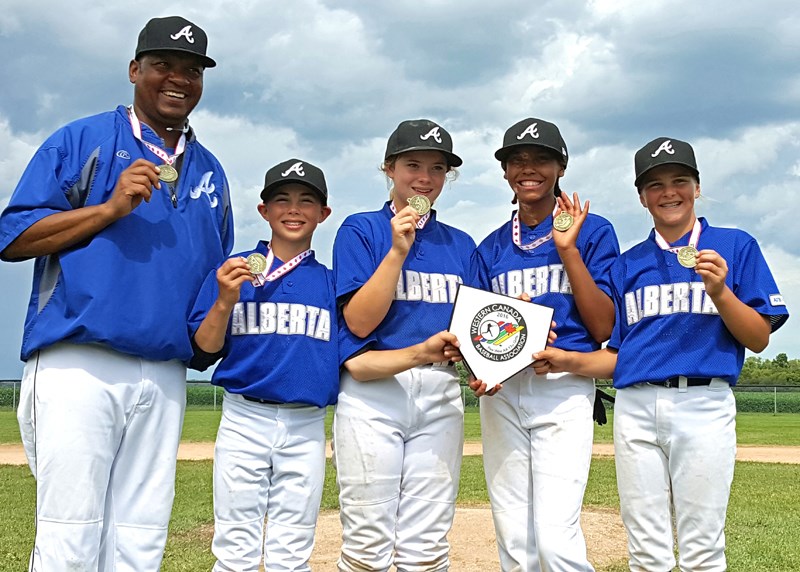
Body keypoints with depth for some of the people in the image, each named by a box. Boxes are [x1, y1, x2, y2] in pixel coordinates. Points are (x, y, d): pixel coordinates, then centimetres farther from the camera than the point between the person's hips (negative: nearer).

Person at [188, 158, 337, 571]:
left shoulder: (331, 281, 9)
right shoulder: (231, 272, 4)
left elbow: (345, 358, 9)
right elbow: (201, 354, 1)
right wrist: (225, 301, -14)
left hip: (307, 428, 2)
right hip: (244, 423, -1)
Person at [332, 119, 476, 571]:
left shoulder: (460, 244, 16)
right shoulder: (361, 230, 4)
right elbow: (359, 322, -7)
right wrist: (398, 250, -13)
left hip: (440, 394, 3)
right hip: (372, 394, -3)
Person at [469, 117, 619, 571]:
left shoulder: (592, 231, 3)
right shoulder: (491, 248, 15)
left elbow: (604, 328, -5)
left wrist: (567, 249, -11)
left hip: (564, 386, -4)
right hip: (501, 392, 4)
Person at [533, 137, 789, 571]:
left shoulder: (735, 246, 7)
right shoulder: (627, 265, 15)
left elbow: (759, 339, 1)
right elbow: (618, 355, 14)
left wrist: (719, 291, -14)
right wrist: (571, 361, -4)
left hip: (704, 405, -3)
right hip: (635, 407, 3)